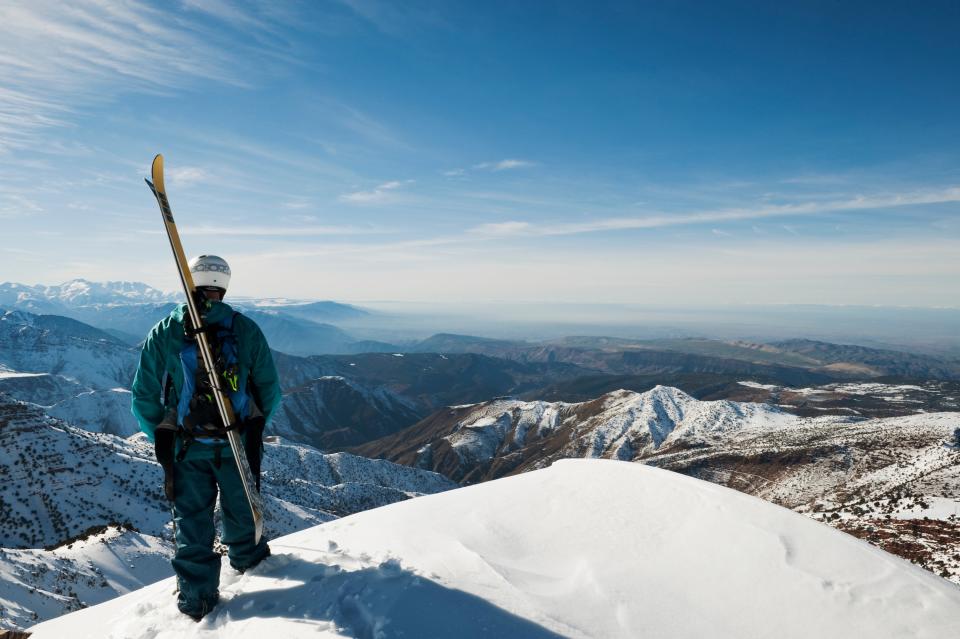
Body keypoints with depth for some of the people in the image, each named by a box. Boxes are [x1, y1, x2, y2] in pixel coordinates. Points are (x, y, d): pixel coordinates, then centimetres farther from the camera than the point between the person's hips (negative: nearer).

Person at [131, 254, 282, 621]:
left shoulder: (163, 333, -5)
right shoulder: (246, 329, -7)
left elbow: (143, 400, -2)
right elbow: (271, 391, -4)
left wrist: (163, 439, 13)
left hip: (185, 449, 0)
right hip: (239, 445, 0)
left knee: (192, 523, 16)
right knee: (240, 508, 24)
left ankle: (197, 598, 25)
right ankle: (247, 556, 47)